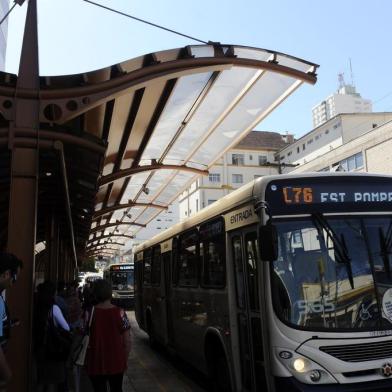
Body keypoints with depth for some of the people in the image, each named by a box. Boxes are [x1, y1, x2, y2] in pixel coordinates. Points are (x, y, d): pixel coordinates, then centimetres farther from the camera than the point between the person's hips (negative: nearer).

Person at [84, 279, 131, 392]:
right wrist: (124, 359, 6)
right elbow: (127, 341, -9)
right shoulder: (120, 313, -12)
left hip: (96, 365, 0)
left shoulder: (89, 313, -12)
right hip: (116, 363, 1)